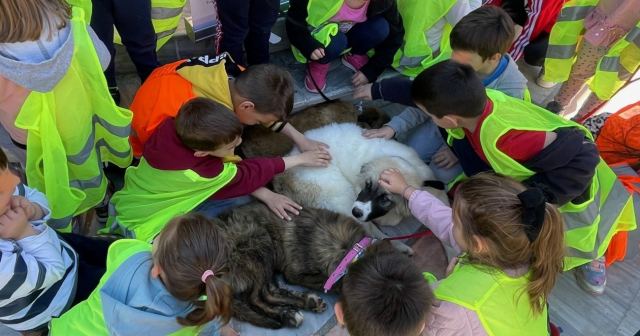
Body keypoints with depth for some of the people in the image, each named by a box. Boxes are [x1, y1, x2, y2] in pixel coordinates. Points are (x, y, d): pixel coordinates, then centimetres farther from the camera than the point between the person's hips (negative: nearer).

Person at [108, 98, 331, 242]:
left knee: (240, 199, -2)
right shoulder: (201, 171, -34)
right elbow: (247, 174, -15)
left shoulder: (173, 128, -18)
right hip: (143, 228, -7)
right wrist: (300, 159, -6)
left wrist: (264, 194, -8)